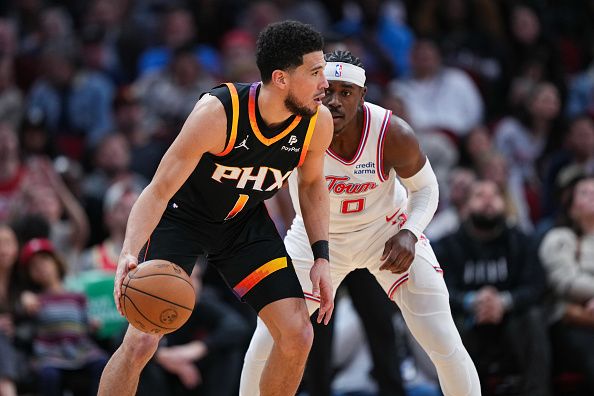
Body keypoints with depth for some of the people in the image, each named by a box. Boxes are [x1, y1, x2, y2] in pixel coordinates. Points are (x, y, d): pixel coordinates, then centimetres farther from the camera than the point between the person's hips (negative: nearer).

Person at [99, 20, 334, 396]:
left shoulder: (319, 122, -19)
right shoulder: (217, 113, -34)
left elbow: (312, 184, 4)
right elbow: (159, 191, -30)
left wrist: (321, 256, -4)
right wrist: (130, 253, -45)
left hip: (246, 222, 5)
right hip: (181, 217, -5)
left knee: (298, 336, -6)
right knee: (141, 341, -17)